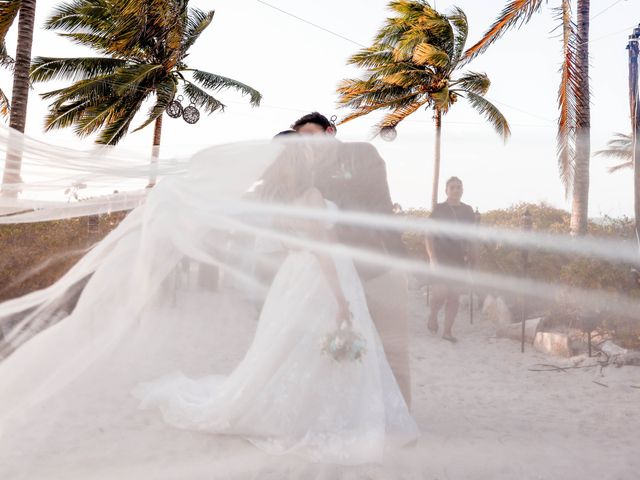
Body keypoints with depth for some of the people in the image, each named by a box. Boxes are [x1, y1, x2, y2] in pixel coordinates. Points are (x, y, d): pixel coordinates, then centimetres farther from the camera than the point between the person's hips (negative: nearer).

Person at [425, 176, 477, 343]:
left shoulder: (467, 211, 9)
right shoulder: (439, 209, -2)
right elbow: (429, 236, -4)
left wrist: (471, 252, 6)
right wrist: (432, 258, -13)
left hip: (458, 259, 4)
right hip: (441, 258, -4)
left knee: (454, 296, 3)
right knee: (442, 293, -15)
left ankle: (447, 330, 13)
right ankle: (432, 316, 16)